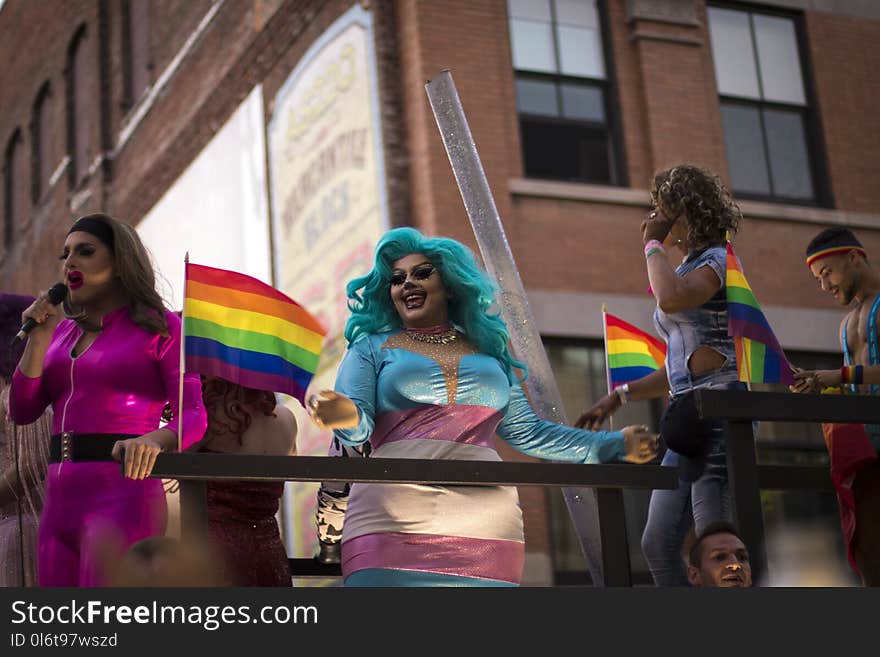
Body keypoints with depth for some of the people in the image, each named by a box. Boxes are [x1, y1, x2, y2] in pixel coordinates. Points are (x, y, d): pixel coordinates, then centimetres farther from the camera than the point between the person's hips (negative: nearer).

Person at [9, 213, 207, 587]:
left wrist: (154, 440, -31)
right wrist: (38, 338, 2)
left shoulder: (159, 327, 1)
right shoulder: (63, 332, 19)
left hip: (122, 495, -7)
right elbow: (22, 412, 13)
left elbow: (193, 415, -9)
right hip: (60, 499, 7)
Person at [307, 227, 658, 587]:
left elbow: (528, 432, 24)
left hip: (484, 526, 3)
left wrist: (614, 445, 21)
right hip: (393, 525, -3)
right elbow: (358, 423, 0)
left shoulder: (487, 353, 23)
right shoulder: (371, 348, 14)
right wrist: (345, 416, -26)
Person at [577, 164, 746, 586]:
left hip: (719, 413, -10)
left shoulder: (716, 260, -4)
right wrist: (619, 397, 21)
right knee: (658, 543, 4)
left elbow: (671, 298, -28)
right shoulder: (690, 269, 23)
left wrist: (653, 244, -11)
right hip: (690, 419, 10)